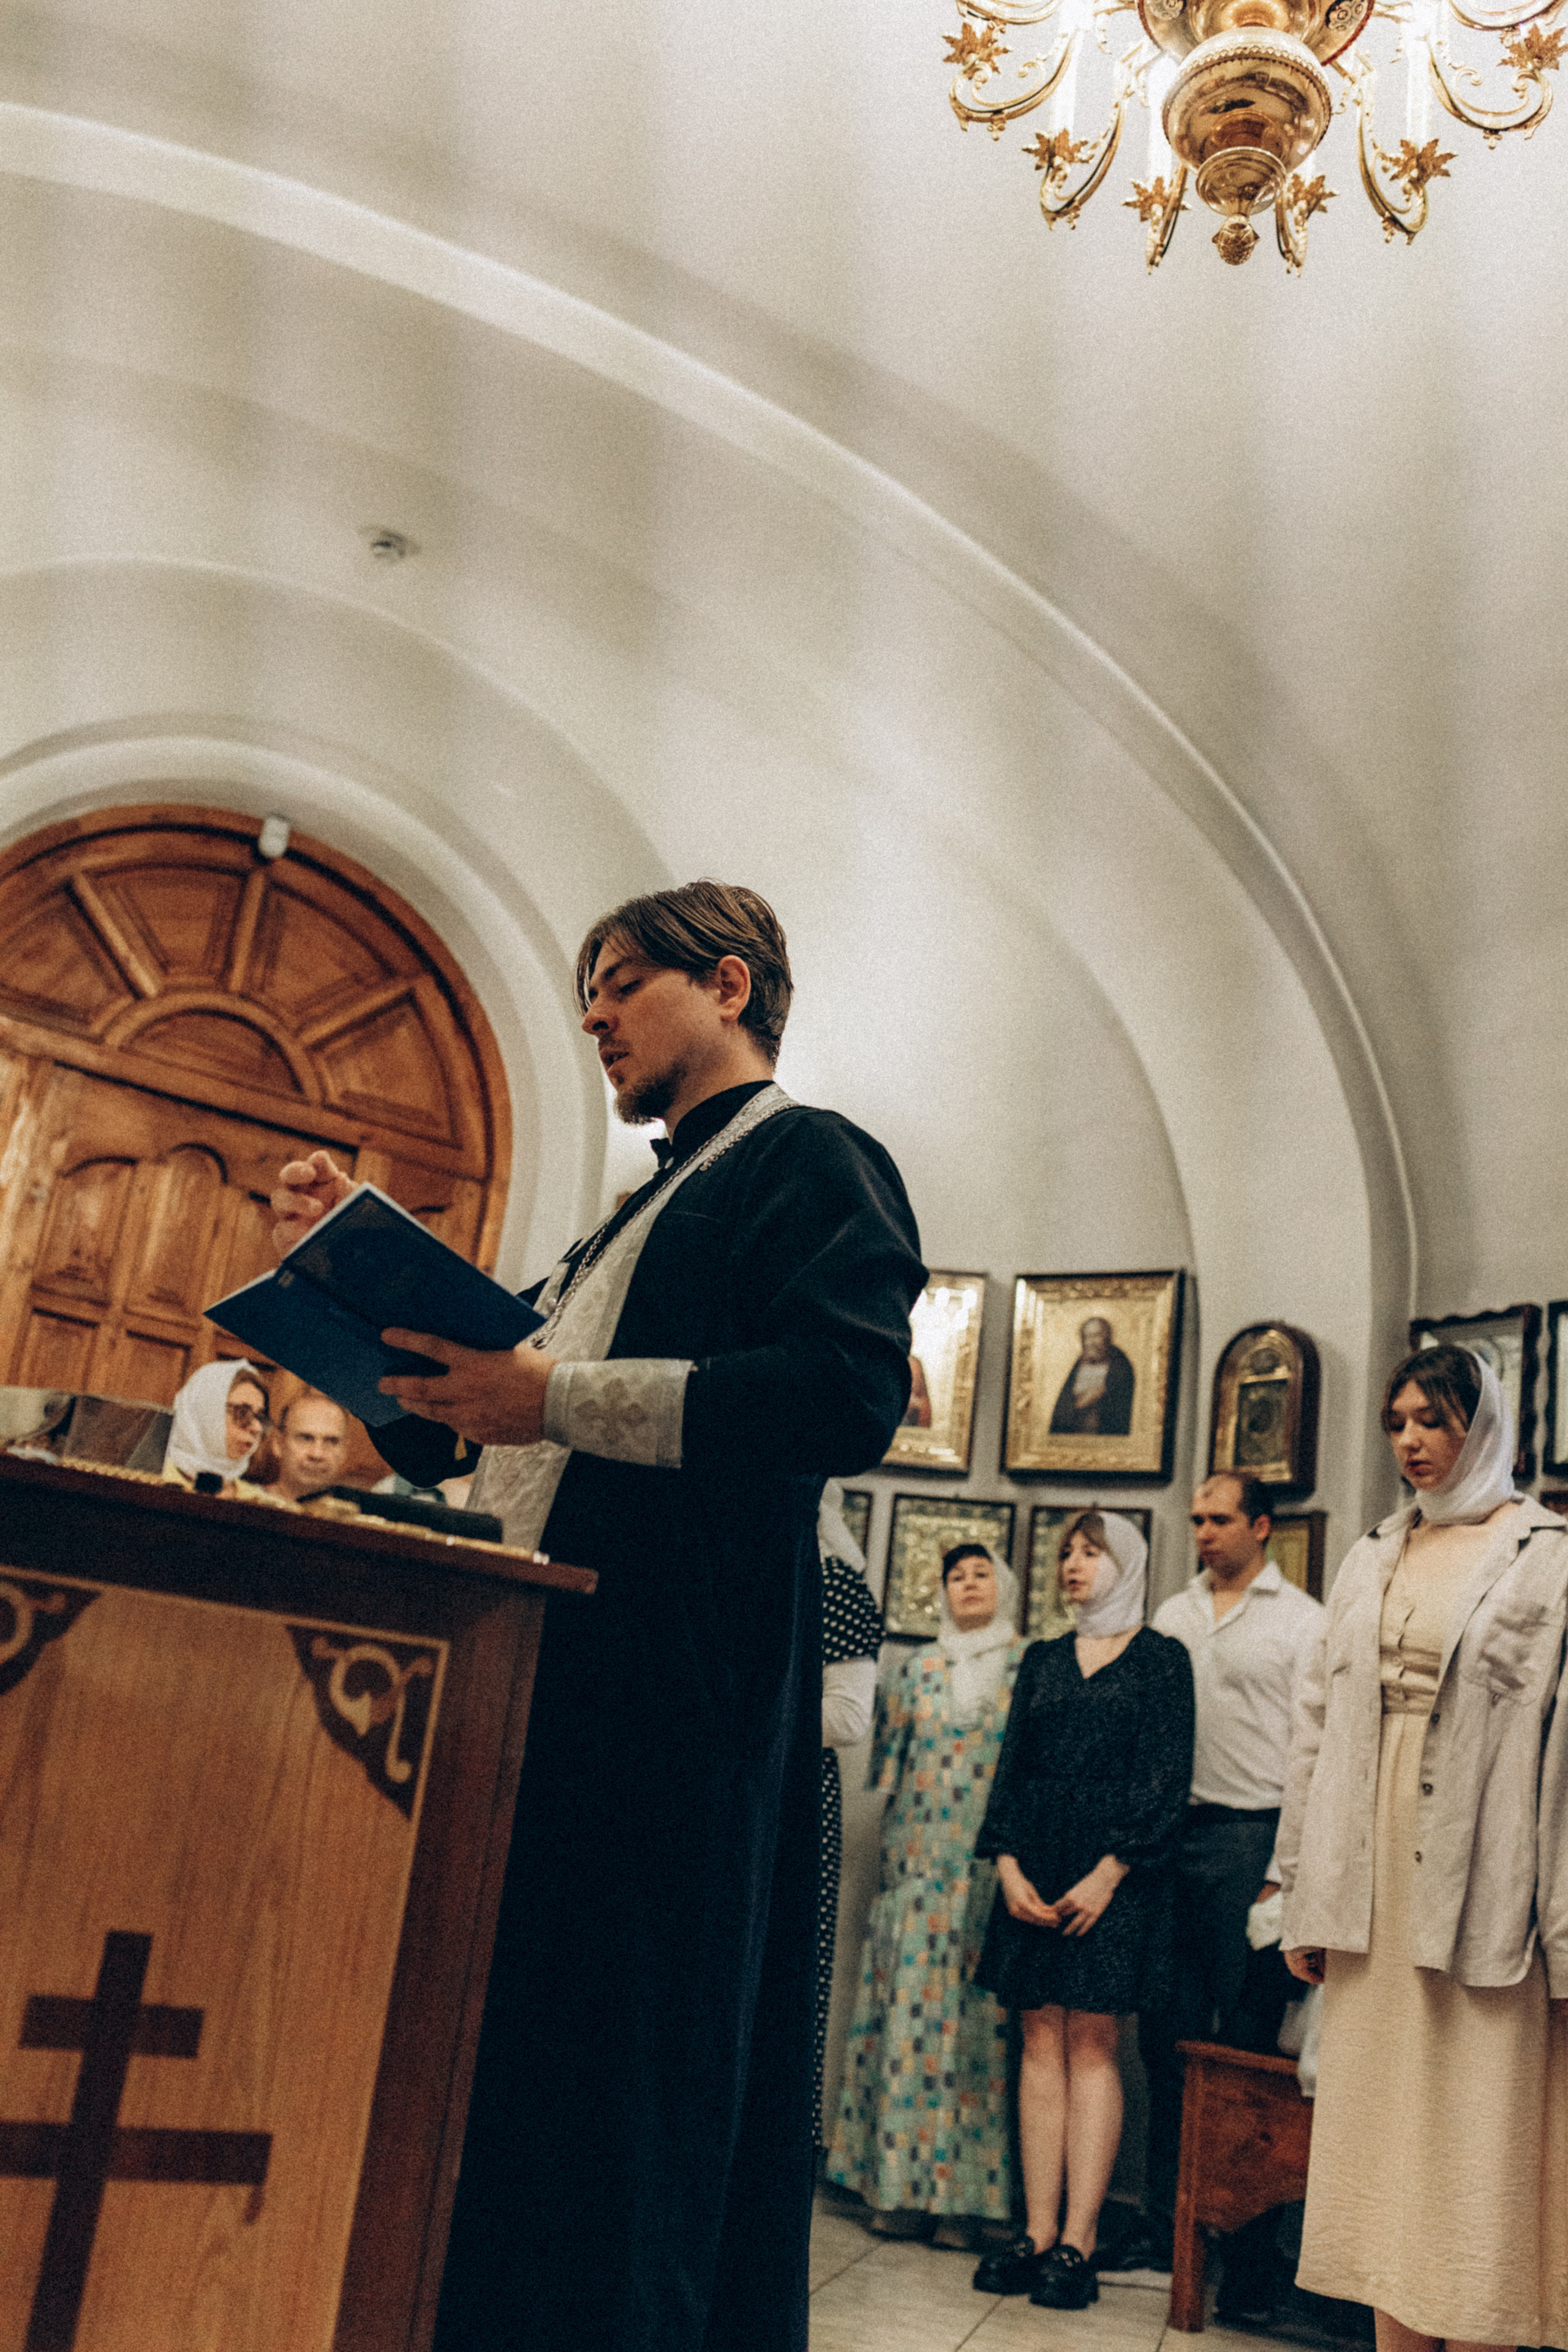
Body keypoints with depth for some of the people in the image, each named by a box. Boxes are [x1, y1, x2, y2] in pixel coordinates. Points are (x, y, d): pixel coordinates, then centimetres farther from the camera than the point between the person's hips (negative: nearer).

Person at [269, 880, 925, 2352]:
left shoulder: (809, 1158, 0)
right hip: (541, 1688, 9)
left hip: (664, 1703, -9)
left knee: (615, 2093, -5)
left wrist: (559, 1396, -22)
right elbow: (440, 1439, 28)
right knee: (493, 2085, 12)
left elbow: (851, 1393, -20)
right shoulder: (648, 1209, 27)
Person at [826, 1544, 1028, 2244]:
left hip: (995, 1867, -2)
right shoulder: (918, 1668, 12)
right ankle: (898, 2188, 7)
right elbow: (885, 1752, 15)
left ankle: (962, 2191, 4)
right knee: (907, 2009, 0)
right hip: (920, 1862, 2)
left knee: (976, 2015, -3)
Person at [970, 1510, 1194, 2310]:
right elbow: (1012, 1764, 11)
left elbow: (1167, 1775, -5)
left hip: (1116, 1866, -4)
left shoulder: (1160, 1658, 1)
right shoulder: (1042, 1659, 15)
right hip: (1035, 1864, 4)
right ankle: (1038, 2233, 6)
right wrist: (1007, 1864, -3)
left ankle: (1077, 2242, -1)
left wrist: (1109, 1873, -13)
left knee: (1091, 2043, -4)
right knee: (1041, 2040, 3)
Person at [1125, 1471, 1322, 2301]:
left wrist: (1286, 1873, -11)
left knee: (1247, 2050, 1)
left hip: (1252, 1838, -4)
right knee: (1168, 2039, 8)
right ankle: (1164, 2229, 17)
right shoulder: (1171, 1617, 15)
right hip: (1170, 1832, 4)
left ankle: (1249, 2257, 11)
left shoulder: (1302, 1620, 1)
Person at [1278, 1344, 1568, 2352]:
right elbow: (1318, 1727, 12)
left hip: (1480, 1883, -5)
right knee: (1381, 2123, 9)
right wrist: (1307, 1898, 9)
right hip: (1375, 1884, 5)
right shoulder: (1373, 1559, 13)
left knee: (1476, 2135, 2)